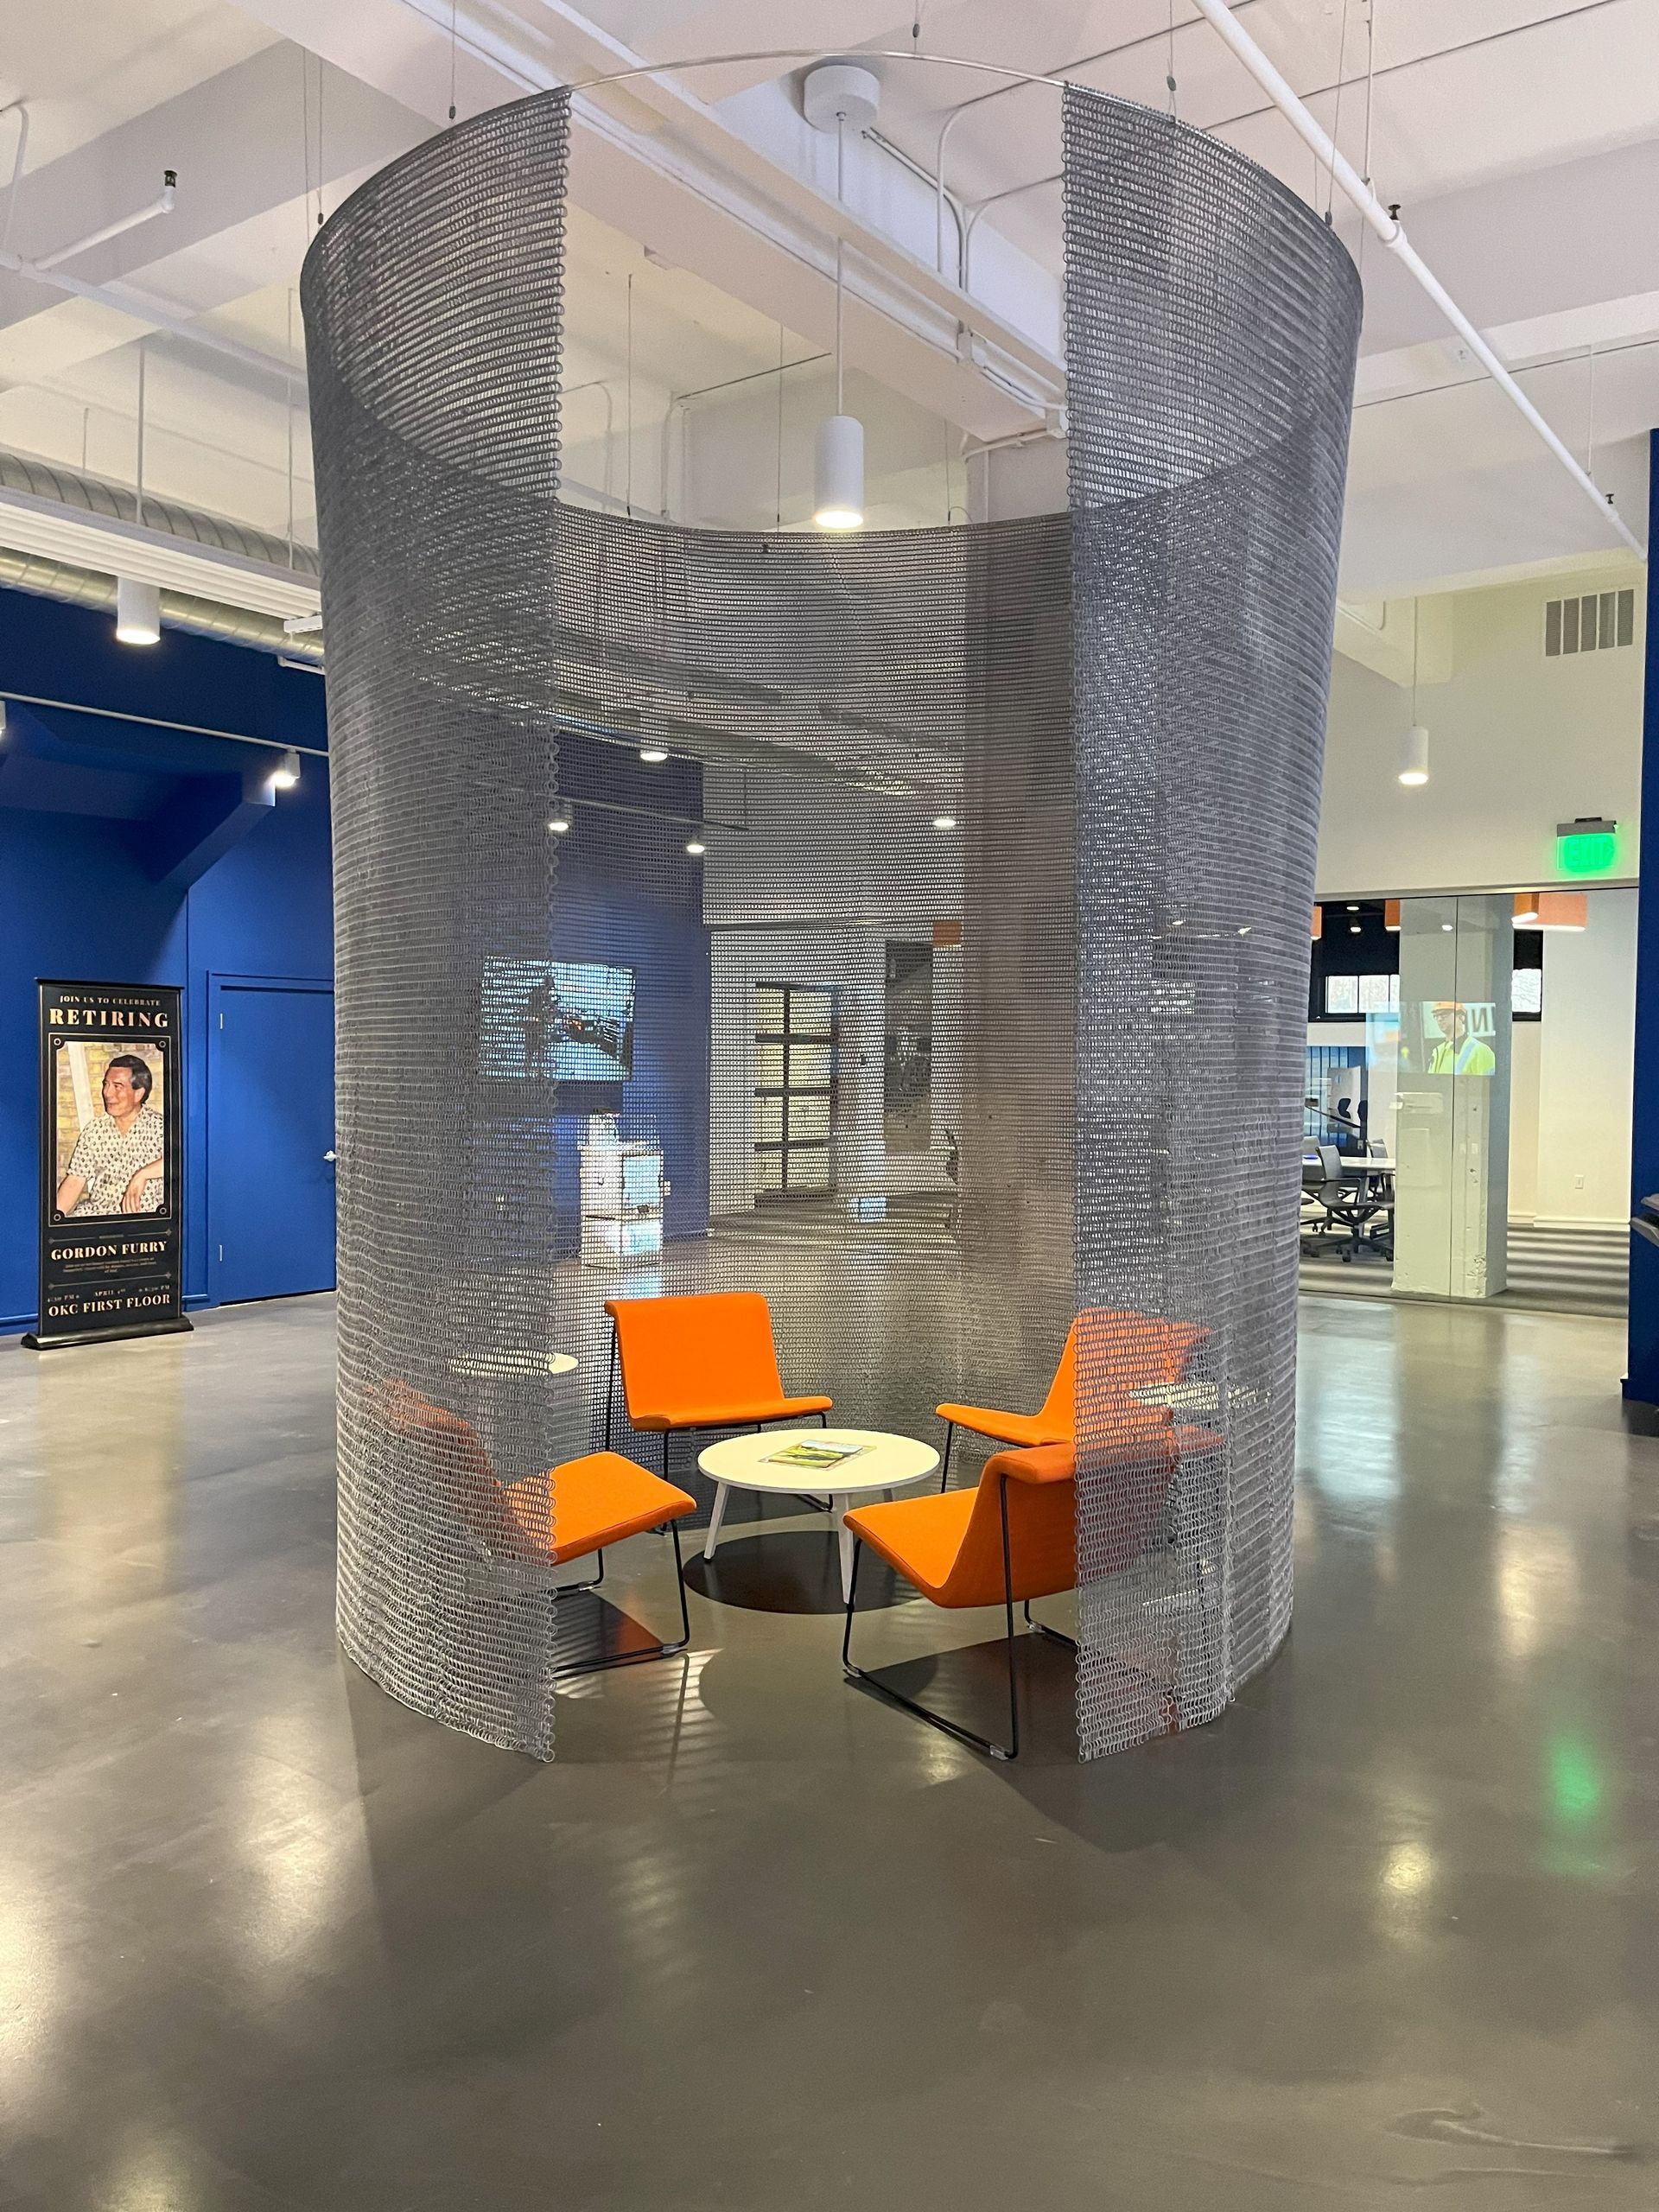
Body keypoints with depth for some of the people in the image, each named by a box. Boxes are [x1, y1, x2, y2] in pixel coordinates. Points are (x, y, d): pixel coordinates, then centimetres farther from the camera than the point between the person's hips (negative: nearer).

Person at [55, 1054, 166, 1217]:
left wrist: (142, 1175, -29)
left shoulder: (157, 1126, -7)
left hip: (139, 1216, -5)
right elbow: (76, 1179, 8)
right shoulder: (95, 1129, 9)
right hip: (94, 1212, 5)